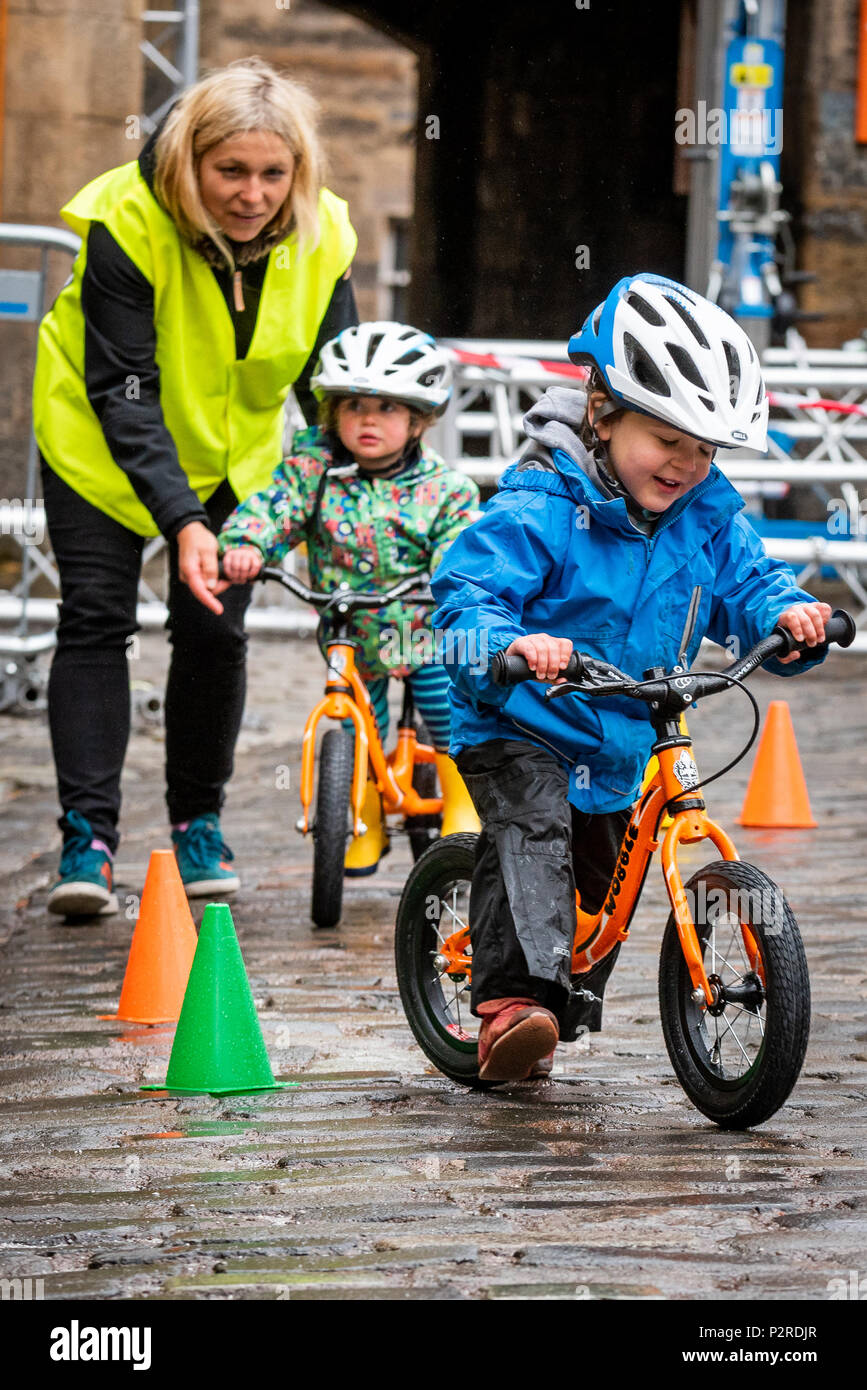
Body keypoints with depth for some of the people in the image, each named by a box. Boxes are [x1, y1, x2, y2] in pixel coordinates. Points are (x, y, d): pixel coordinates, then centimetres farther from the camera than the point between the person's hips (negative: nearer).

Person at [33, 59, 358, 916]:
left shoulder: (319, 240, -20)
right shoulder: (128, 221, -31)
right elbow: (123, 392, -32)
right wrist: (180, 520, -42)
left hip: (231, 454, 3)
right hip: (100, 442, -3)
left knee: (215, 628, -5)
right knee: (95, 618, -11)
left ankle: (198, 823, 13)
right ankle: (87, 837, -11)